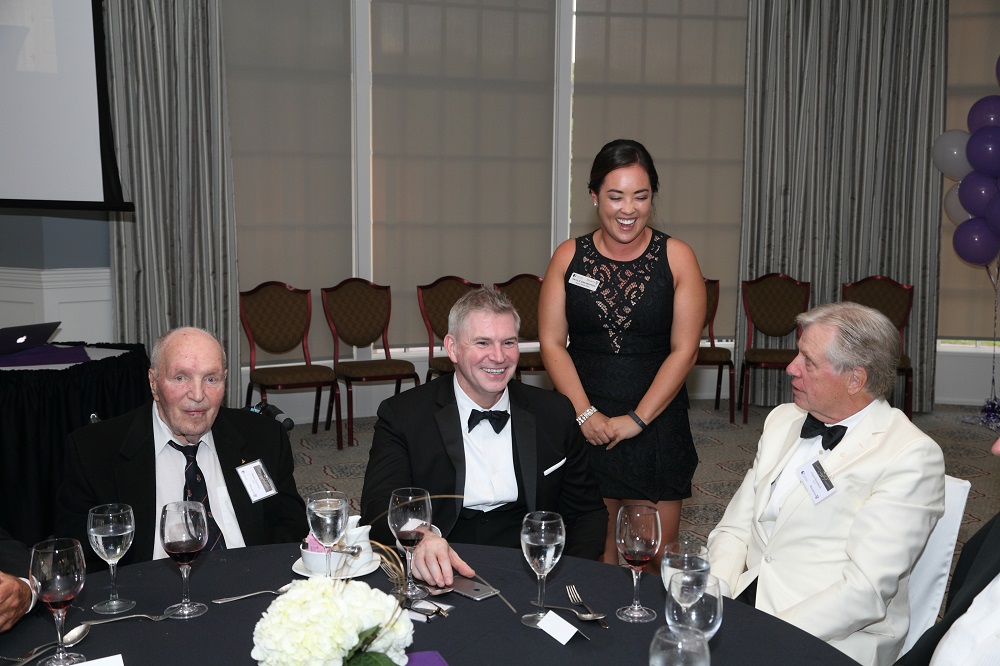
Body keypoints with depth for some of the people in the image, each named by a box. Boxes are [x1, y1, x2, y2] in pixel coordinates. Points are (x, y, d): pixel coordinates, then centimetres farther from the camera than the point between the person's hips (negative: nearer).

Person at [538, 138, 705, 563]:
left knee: (654, 560, 3)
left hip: (656, 423, 0)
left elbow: (684, 350, -4)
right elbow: (552, 343, 0)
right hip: (584, 425, 1)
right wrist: (586, 413, -10)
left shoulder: (676, 258, -1)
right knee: (592, 554, 6)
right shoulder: (569, 257, 2)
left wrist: (636, 419, -10)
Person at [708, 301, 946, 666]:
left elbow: (866, 590, -17)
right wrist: (715, 591, -7)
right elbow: (735, 528, 11)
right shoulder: (783, 420, 11)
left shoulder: (911, 456, -10)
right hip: (740, 606, 6)